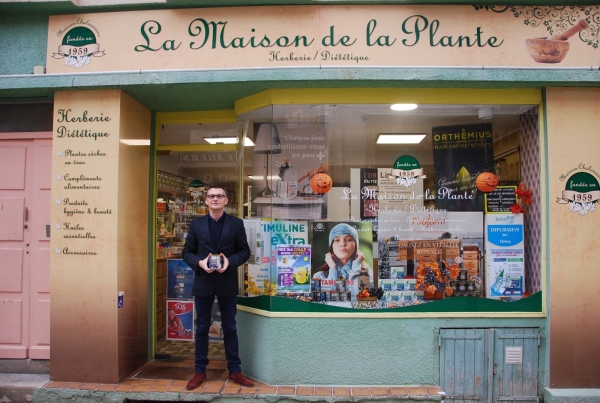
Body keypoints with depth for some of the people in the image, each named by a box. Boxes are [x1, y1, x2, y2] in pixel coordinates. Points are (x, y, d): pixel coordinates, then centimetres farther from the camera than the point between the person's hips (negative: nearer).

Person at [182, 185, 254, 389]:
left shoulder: (236, 223, 0)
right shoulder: (196, 224, 3)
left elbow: (244, 251, 1)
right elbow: (187, 252, 4)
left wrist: (230, 262, -17)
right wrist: (199, 263, -15)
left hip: (227, 283, -1)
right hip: (203, 282, 1)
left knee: (229, 328, 9)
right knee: (202, 328, 10)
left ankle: (235, 371, 21)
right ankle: (200, 371, 23)